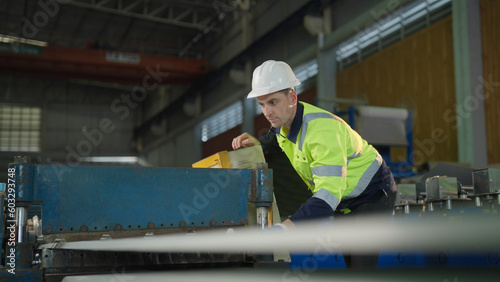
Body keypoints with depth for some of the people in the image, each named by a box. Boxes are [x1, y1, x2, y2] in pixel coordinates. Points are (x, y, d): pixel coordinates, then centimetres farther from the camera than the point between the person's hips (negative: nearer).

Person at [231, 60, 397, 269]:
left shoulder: (322, 128, -37)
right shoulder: (285, 118, -9)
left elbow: (329, 193, -44)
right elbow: (279, 137, 18)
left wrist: (287, 226, -55)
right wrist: (258, 143, -5)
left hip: (373, 194, -9)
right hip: (344, 199, 9)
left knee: (362, 263, -17)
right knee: (348, 259, 17)